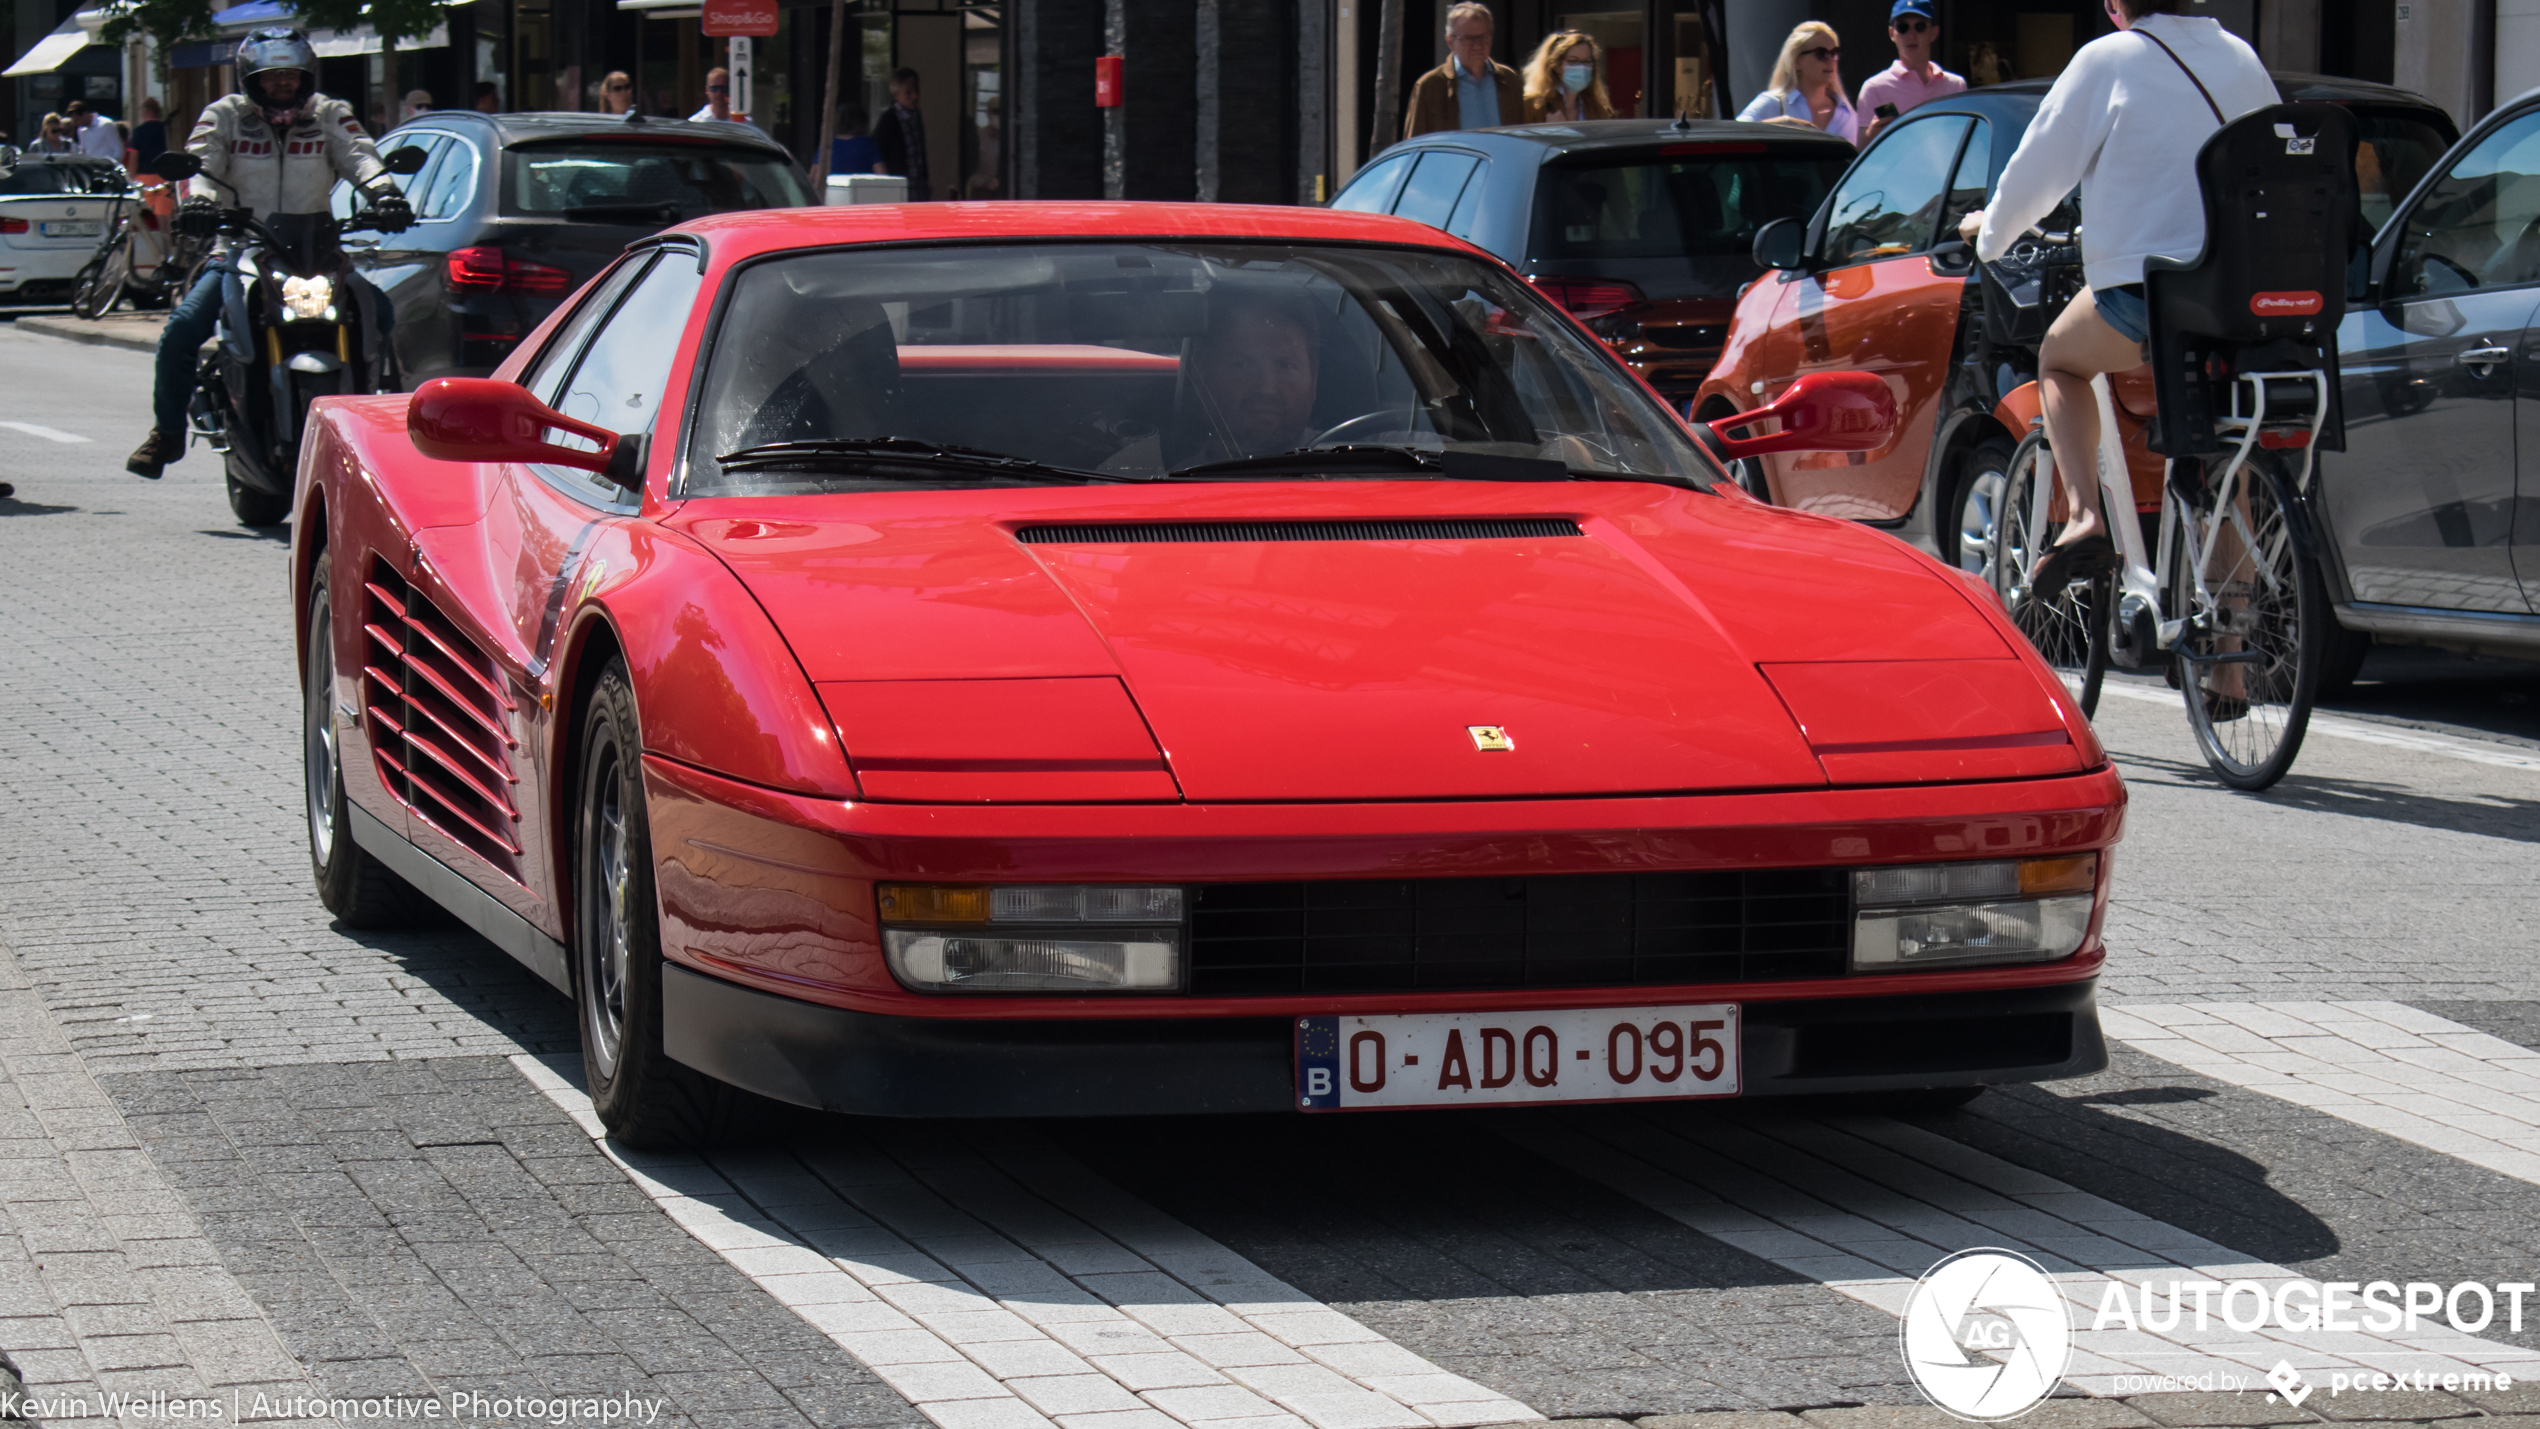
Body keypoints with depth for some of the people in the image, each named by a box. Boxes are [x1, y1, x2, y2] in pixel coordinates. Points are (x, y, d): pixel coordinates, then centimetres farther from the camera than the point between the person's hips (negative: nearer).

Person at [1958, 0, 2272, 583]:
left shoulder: (2106, 60, -1)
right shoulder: (2241, 57, 13)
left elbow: (2034, 172, 2)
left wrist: (1989, 231, 22)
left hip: (2145, 288, -4)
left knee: (2058, 360, 23)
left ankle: (2083, 513, 3)